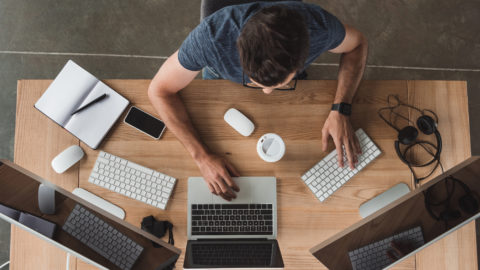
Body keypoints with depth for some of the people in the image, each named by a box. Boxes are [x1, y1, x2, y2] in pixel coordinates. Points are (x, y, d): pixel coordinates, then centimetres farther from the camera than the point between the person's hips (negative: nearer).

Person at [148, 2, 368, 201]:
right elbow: (160, 90, -32)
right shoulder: (211, 36, -47)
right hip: (223, 77, -1)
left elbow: (357, 44, -19)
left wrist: (340, 111, -33)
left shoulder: (318, 26, -42)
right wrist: (201, 156, -40)